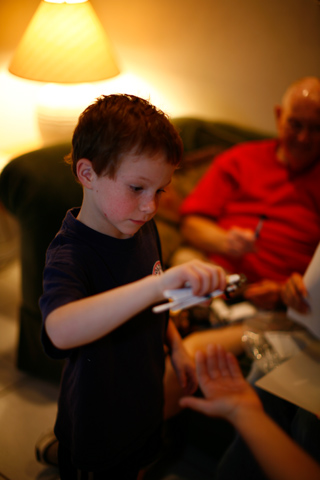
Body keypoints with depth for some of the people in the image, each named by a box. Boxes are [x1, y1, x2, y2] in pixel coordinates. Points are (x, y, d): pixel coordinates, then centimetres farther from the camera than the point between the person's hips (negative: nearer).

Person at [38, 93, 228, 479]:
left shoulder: (142, 229, -5)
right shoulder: (68, 254, -30)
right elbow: (61, 330, -52)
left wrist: (175, 346, 3)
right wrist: (158, 283, -60)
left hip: (145, 402, 7)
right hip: (96, 429, -7)